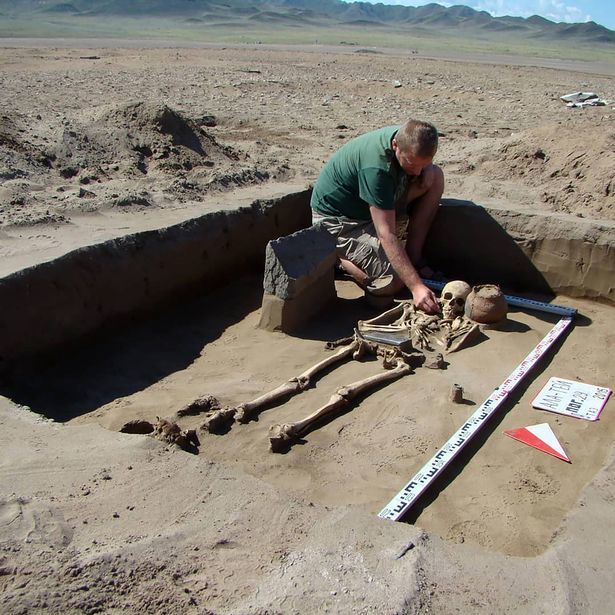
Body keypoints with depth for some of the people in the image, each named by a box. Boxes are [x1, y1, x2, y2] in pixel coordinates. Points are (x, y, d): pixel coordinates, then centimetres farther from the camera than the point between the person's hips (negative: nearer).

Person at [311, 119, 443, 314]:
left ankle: (414, 257, -2)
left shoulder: (409, 140, -13)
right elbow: (386, 234, -37)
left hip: (375, 207, 8)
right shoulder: (376, 166, -36)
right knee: (393, 282, -24)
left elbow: (424, 168, 12)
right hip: (336, 219, -8)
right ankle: (337, 257, 2)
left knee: (435, 175, -11)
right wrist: (416, 286, -40)